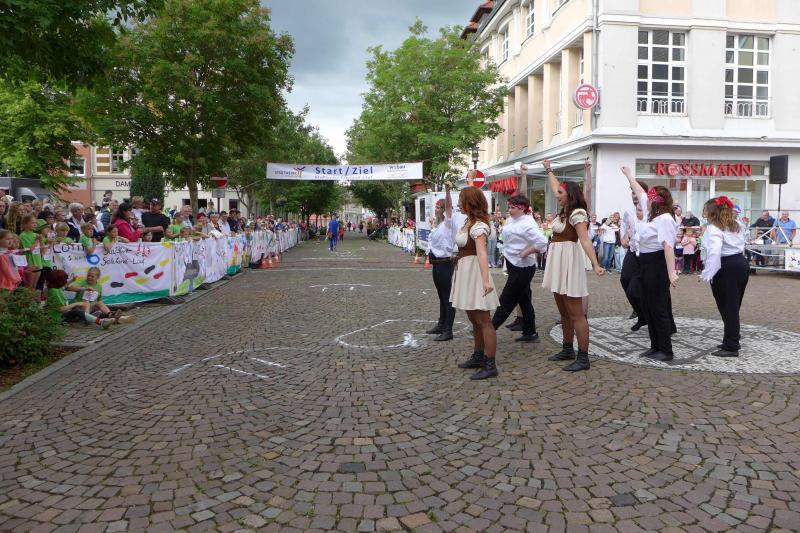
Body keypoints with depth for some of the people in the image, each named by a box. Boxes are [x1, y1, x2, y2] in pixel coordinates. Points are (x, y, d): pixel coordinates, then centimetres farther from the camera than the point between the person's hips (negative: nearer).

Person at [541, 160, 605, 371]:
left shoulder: (577, 213, -14)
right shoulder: (565, 210, 12)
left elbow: (585, 240, -25)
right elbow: (555, 187, 30)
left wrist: (596, 265, -33)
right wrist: (549, 170, 42)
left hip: (569, 263, -10)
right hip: (557, 263, 10)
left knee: (576, 314, -8)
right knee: (564, 312, 16)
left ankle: (583, 358, -5)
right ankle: (568, 350, 26)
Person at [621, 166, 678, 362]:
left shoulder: (665, 218, -17)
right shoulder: (651, 213, 10)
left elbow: (668, 246, -27)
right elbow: (639, 192, 26)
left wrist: (671, 272, -34)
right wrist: (629, 175, 36)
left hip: (658, 264, -10)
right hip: (647, 263, 10)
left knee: (659, 308, -4)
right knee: (648, 307, 12)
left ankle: (666, 351, 4)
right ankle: (656, 346, 20)